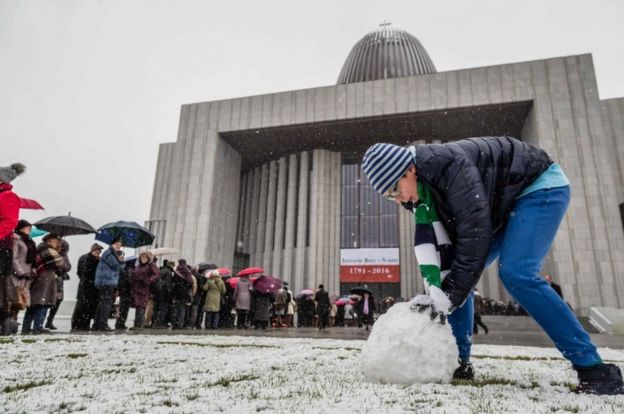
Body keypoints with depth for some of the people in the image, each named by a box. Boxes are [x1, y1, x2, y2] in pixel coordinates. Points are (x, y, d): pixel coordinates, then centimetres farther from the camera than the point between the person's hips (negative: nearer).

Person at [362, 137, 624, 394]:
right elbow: (431, 240, -14)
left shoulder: (449, 165, -34)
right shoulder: (420, 185, -8)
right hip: (503, 204, 9)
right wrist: (436, 291, -27)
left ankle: (594, 369, -15)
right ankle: (459, 362, 6)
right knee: (458, 273, -1)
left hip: (541, 187, -8)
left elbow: (475, 233, -36)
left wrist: (447, 296, -35)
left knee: (516, 273, -26)